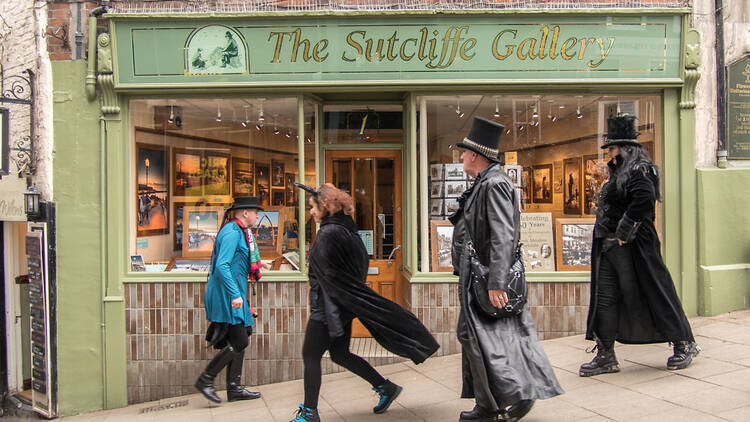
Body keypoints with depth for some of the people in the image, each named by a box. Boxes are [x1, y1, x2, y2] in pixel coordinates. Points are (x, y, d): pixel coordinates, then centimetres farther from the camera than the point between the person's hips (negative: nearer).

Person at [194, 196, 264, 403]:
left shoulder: (240, 232, 17)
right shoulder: (232, 233, -14)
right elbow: (222, 266, -24)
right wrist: (235, 294, -27)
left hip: (233, 295, 10)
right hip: (227, 296, -10)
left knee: (239, 342, 12)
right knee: (239, 343, -9)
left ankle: (234, 388, 19)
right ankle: (205, 380, 3)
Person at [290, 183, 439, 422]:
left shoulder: (328, 234, -19)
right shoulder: (347, 229, 8)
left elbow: (331, 275, -22)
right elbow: (362, 262, 15)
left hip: (328, 306, -9)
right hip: (343, 305, 9)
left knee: (310, 355, 3)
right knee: (340, 354, 18)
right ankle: (386, 388, 24)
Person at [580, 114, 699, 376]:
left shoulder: (640, 170, -12)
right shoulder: (619, 173, 18)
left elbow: (644, 199, -29)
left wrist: (625, 231, -23)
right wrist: (610, 234, 11)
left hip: (632, 247, -10)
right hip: (609, 247, 10)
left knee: (652, 294, 2)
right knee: (605, 299, 7)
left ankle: (685, 345, 21)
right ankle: (606, 357, 13)